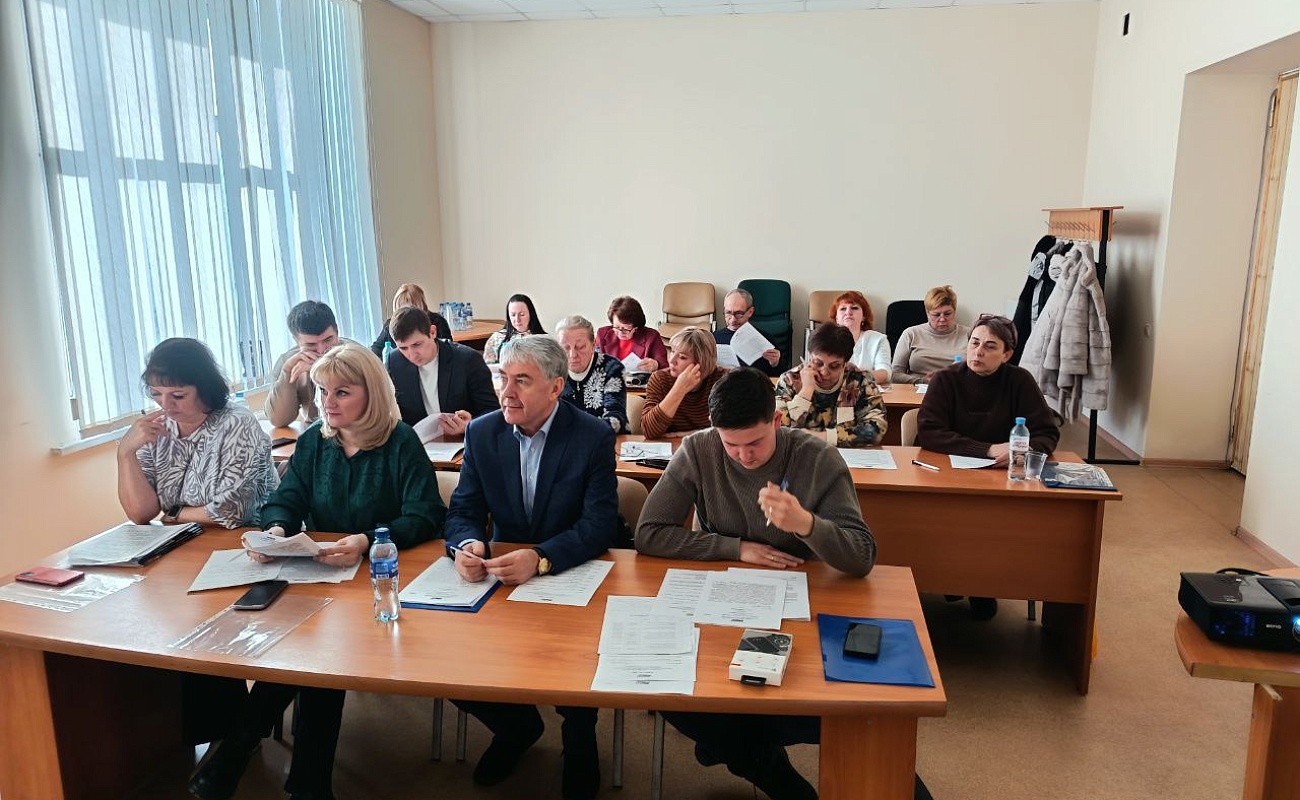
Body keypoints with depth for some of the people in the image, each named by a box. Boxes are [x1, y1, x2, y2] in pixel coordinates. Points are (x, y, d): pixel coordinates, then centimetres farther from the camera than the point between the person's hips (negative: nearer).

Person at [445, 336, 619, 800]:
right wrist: (467, 544, -27)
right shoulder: (482, 433, -2)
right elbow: (463, 511, -1)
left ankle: (578, 740, 11)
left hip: (573, 574, -3)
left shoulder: (594, 436, -13)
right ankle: (515, 725, 19)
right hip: (502, 576, 4)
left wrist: (540, 558, -37)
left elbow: (600, 524, -19)